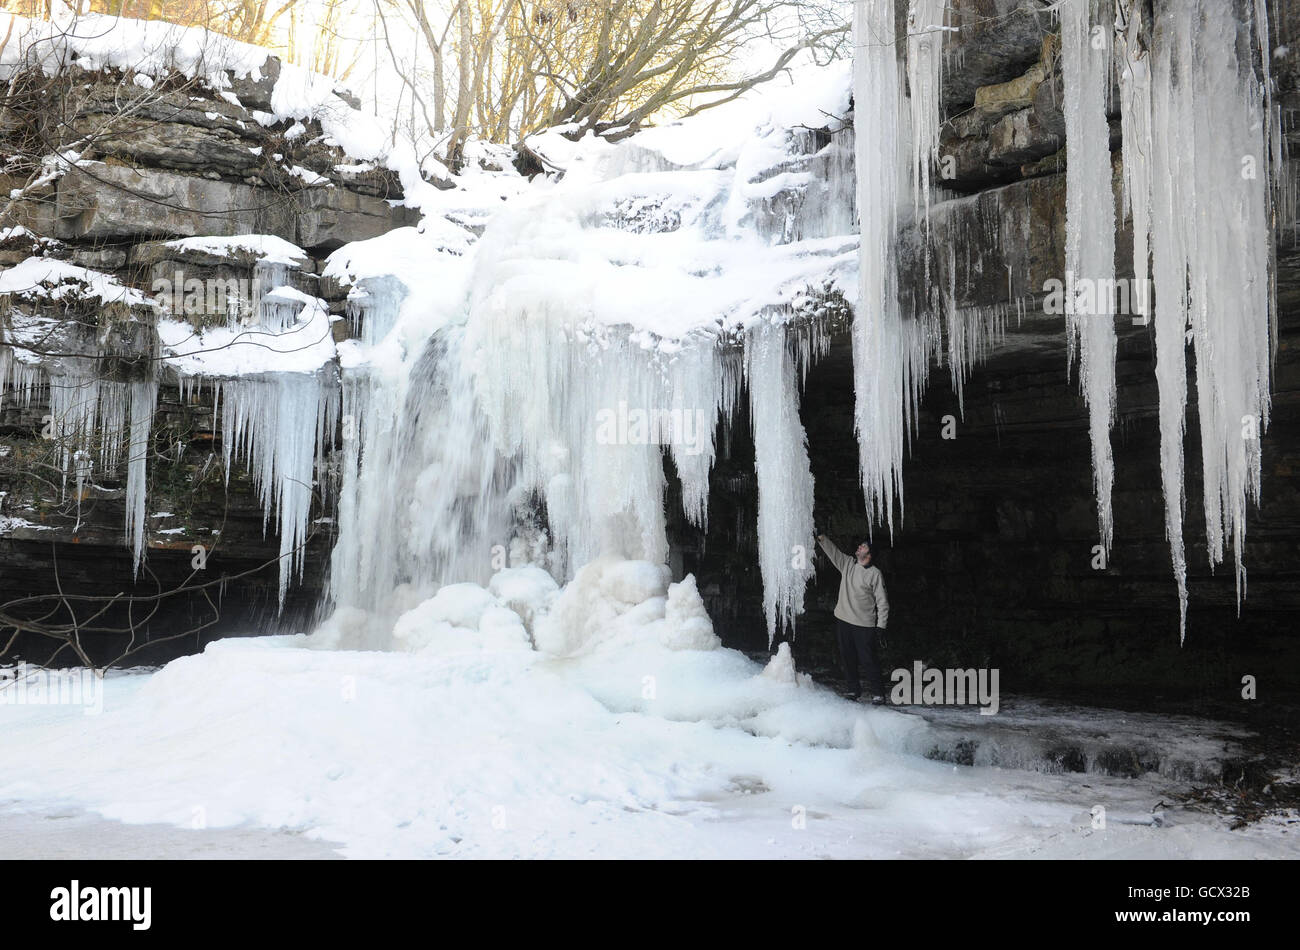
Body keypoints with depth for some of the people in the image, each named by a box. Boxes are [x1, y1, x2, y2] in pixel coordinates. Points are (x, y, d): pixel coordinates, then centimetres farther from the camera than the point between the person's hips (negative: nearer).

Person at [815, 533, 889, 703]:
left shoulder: (875, 573, -7)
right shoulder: (847, 564, 8)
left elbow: (882, 601, -7)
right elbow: (832, 551, 10)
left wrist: (881, 625, -10)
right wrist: (821, 537, -5)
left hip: (864, 625, -6)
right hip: (843, 620, 6)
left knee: (868, 659, -4)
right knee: (848, 657, 12)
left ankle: (877, 693, 6)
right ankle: (852, 689, 24)